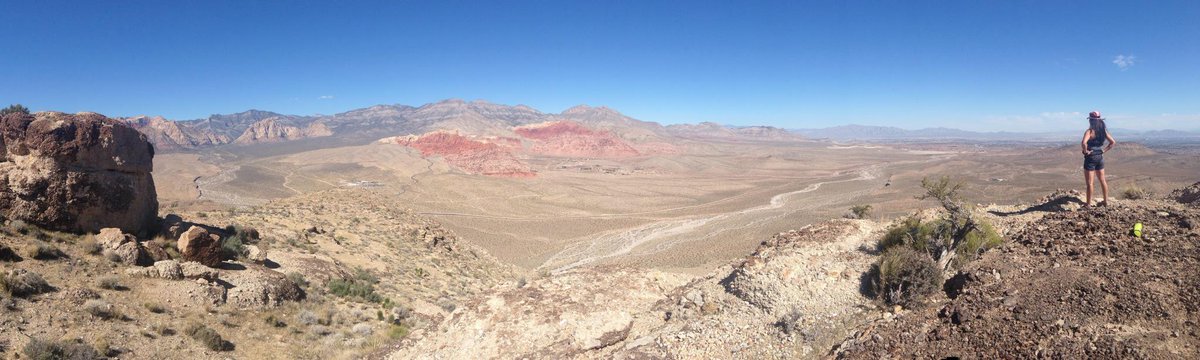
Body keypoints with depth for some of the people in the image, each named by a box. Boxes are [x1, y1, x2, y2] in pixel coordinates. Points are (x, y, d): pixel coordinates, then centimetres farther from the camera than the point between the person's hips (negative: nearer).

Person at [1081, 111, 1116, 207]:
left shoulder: (1090, 131, -17)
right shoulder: (1103, 131, 4)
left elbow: (1083, 143, -34)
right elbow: (1113, 142, 9)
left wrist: (1086, 151, -18)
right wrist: (1104, 150, 8)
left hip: (1090, 158, -7)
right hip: (1100, 157, 7)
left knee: (1089, 183, -1)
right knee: (1102, 180, 18)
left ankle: (1088, 204, 4)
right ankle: (1105, 201, 27)